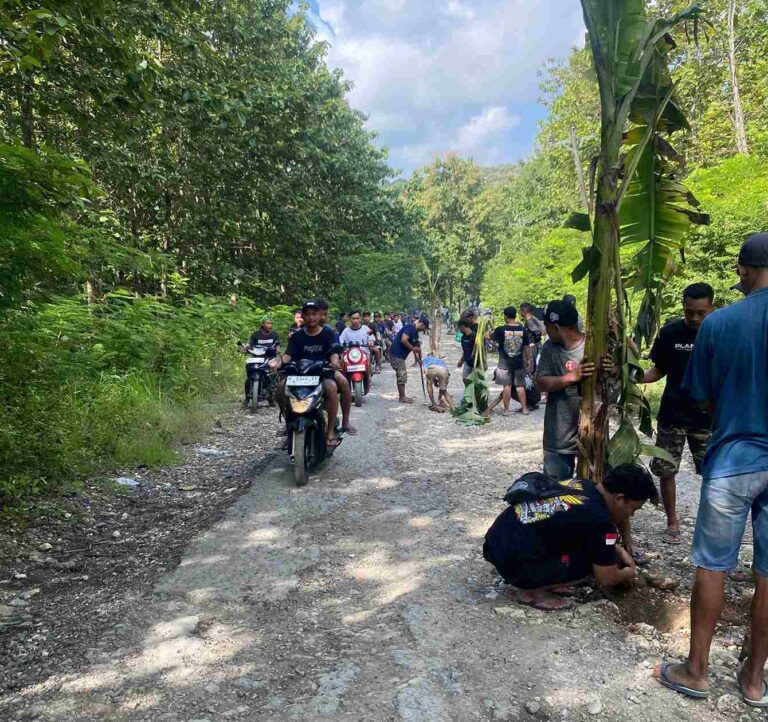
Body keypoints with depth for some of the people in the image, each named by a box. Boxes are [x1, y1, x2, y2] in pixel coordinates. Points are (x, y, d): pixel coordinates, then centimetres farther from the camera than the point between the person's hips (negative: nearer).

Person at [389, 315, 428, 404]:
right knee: (402, 375, -4)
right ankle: (402, 397, 4)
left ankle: (402, 396, 23)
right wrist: (413, 348, -17)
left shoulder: (415, 332, 15)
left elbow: (416, 347, 18)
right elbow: (403, 340, -28)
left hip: (400, 355, 10)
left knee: (401, 376, 15)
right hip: (396, 354, -10)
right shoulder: (410, 327, -16)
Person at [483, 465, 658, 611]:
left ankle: (534, 580, 17)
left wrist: (616, 549, 26)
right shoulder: (600, 520, -17)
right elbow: (606, 578, -3)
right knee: (598, 561, -2)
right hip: (513, 562, -9)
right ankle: (532, 590, 1)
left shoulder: (581, 484, 7)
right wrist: (628, 574, 18)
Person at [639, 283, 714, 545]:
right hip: (671, 417, 1)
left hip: (707, 419, -1)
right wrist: (637, 377, -13)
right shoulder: (669, 333, -3)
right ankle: (672, 522, 25)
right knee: (666, 472, 7)